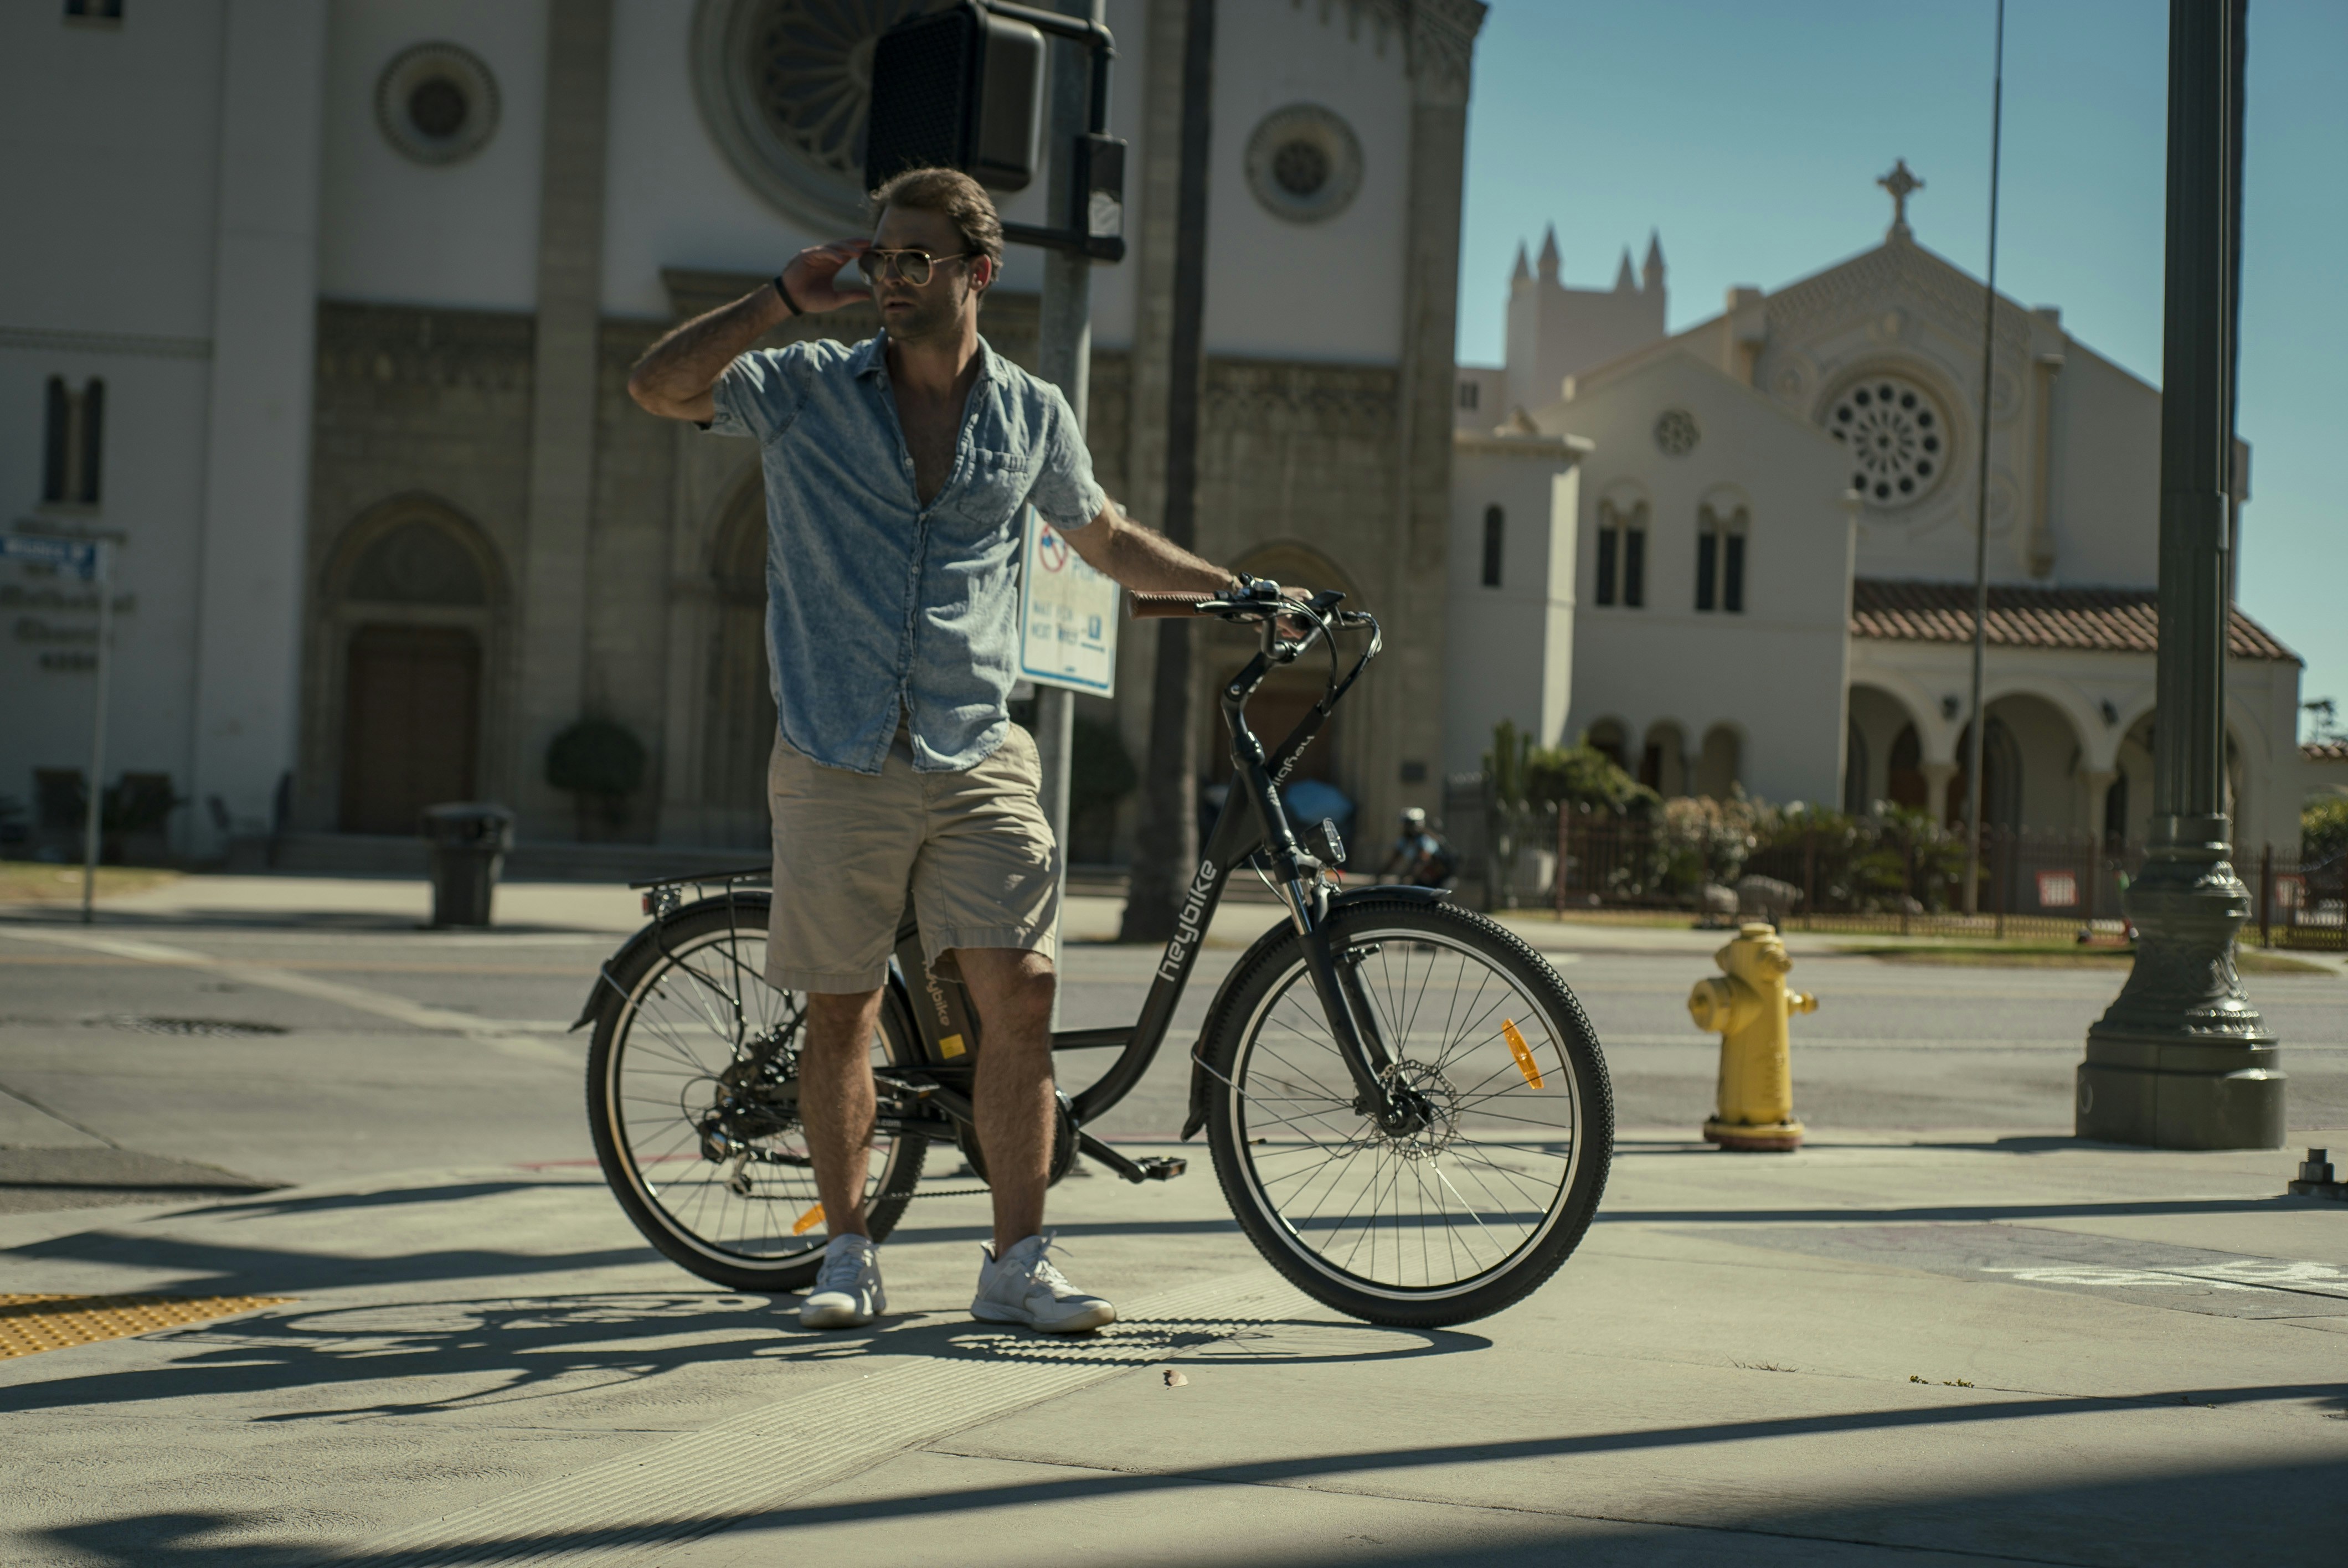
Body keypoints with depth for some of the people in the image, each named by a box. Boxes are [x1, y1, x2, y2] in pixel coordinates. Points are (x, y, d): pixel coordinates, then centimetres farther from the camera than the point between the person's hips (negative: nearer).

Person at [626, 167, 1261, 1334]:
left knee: (1021, 994, -8)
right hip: (837, 764, -1)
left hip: (977, 761, 1)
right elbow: (656, 386, -10)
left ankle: (1017, 1263, 1)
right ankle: (848, 1254, 19)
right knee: (842, 1012, 5)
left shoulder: (1033, 415, 9)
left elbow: (1105, 538, 25)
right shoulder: (807, 388, 3)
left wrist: (1237, 589, 22)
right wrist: (785, 299, -11)